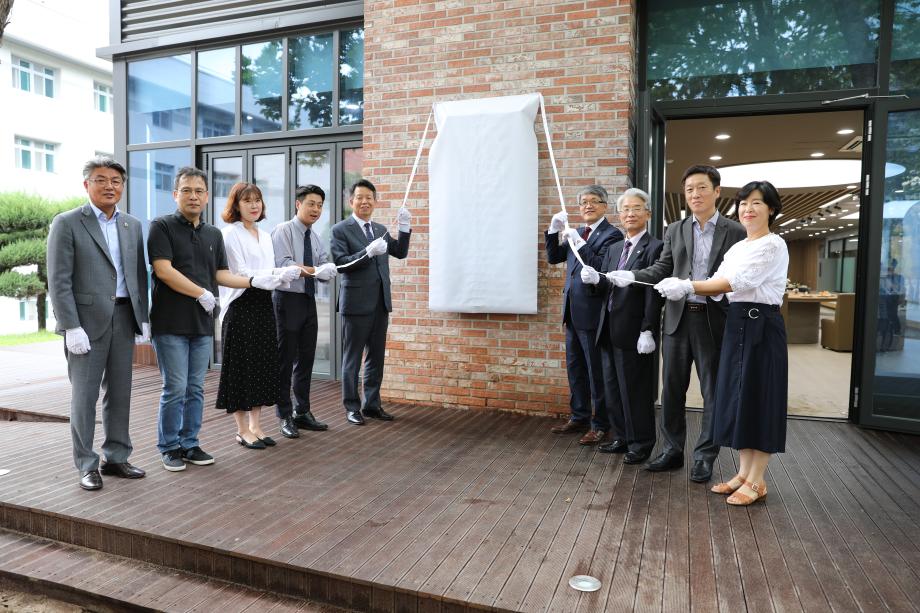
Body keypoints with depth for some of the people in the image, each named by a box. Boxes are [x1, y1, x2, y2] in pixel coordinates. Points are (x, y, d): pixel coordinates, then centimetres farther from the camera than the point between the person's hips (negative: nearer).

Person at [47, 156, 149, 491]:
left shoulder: (132, 225, 11)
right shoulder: (67, 223, -3)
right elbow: (58, 281, -8)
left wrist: (143, 319, 7)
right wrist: (71, 326, -14)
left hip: (124, 319, 5)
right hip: (87, 320, -4)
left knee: (119, 393, 10)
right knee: (84, 396, 4)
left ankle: (116, 458, 22)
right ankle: (87, 465, 15)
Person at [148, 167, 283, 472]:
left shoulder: (214, 234, 14)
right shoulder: (162, 226, -4)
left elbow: (222, 274, 14)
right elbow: (163, 270, -14)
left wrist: (254, 281, 0)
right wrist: (202, 293, -10)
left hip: (202, 322, 6)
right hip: (171, 323, -5)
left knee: (195, 389, 11)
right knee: (175, 388, -1)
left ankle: (189, 444, 22)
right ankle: (170, 447, 14)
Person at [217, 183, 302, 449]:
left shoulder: (265, 236, 15)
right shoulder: (230, 234, -6)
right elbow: (240, 273, -14)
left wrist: (286, 275, -5)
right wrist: (277, 273, -21)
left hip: (263, 305, 7)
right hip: (240, 307, -7)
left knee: (263, 365, 9)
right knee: (241, 366, 1)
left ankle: (255, 426, 19)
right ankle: (242, 430, 11)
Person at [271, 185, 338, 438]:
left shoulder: (316, 238, 13)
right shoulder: (283, 231, -7)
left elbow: (324, 268, 5)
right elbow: (282, 264, -20)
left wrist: (327, 270, -18)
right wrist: (312, 270, -31)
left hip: (308, 301, 7)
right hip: (287, 300, -7)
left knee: (306, 360, 13)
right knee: (285, 361, 0)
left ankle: (302, 412, 25)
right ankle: (285, 416, 12)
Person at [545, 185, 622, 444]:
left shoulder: (611, 235, -9)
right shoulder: (577, 233, 14)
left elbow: (602, 267, -21)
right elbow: (553, 258, 12)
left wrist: (580, 243, -24)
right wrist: (554, 231, 0)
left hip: (593, 313, -8)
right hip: (573, 312, 8)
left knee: (597, 372, 2)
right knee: (575, 369, 16)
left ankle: (600, 425, 14)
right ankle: (579, 417, 30)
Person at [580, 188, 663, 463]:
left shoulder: (654, 248, -8)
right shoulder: (614, 248, 15)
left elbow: (654, 293, -14)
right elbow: (606, 288, 13)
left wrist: (647, 331, -18)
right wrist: (595, 279, -9)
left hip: (634, 332, -7)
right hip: (610, 330, 7)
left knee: (636, 390, 3)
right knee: (613, 389, 14)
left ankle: (641, 445, 18)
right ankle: (622, 438, 29)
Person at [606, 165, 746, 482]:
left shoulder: (734, 232, 0)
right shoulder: (675, 230, 10)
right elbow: (662, 269, 7)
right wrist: (632, 275, -10)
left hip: (714, 321, -3)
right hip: (678, 318, 3)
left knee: (713, 391, 6)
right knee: (672, 388, 10)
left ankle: (704, 456, 20)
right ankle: (672, 450, 24)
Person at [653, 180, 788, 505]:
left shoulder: (773, 246, -10)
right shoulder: (737, 247, 15)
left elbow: (736, 282, -19)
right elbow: (719, 285, 3)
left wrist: (688, 287, -20)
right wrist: (684, 286, -15)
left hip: (761, 326, -8)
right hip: (736, 323, 8)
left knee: (759, 399, -1)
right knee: (738, 397, 11)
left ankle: (756, 481, 11)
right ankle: (744, 473, 22)